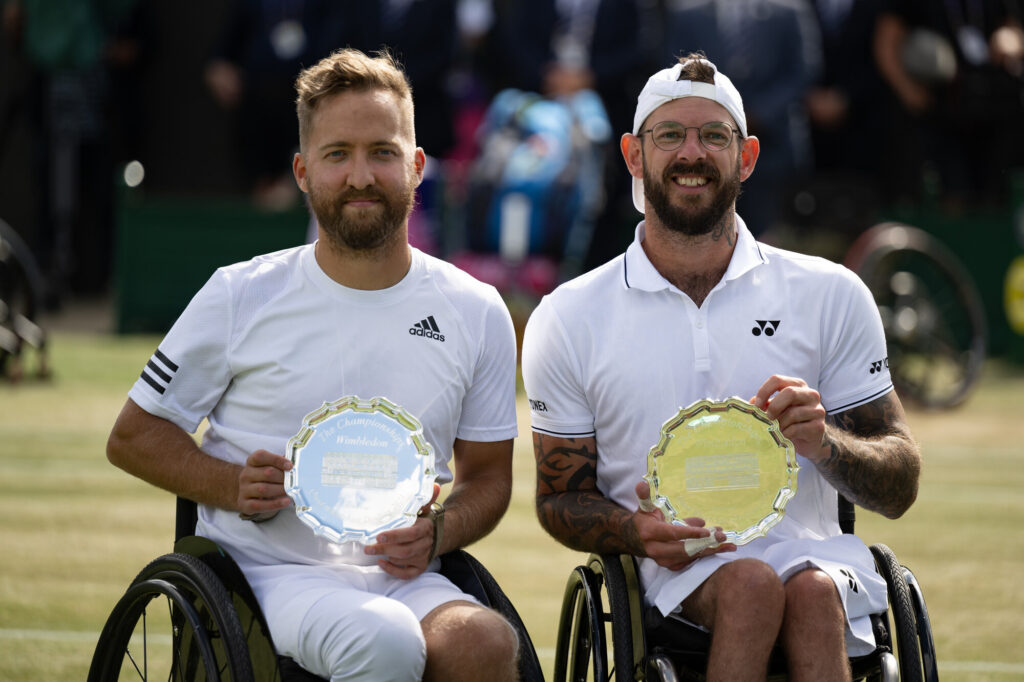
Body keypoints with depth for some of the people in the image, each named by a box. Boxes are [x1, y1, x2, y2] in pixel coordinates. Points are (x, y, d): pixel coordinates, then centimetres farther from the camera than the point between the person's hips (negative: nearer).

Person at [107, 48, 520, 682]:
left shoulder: (478, 314, 8)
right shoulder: (241, 297, 2)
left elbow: (488, 476, 17)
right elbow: (133, 437, 9)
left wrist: (436, 533, -6)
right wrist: (234, 486, -11)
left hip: (405, 578, 2)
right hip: (268, 570, -2)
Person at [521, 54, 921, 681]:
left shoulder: (830, 295, 9)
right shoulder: (568, 319, 8)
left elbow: (899, 488, 10)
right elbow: (560, 499, 12)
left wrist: (824, 444, -13)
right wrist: (637, 529, -11)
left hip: (809, 550, 1)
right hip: (672, 567, 0)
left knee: (812, 591, -36)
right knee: (750, 584, -35)